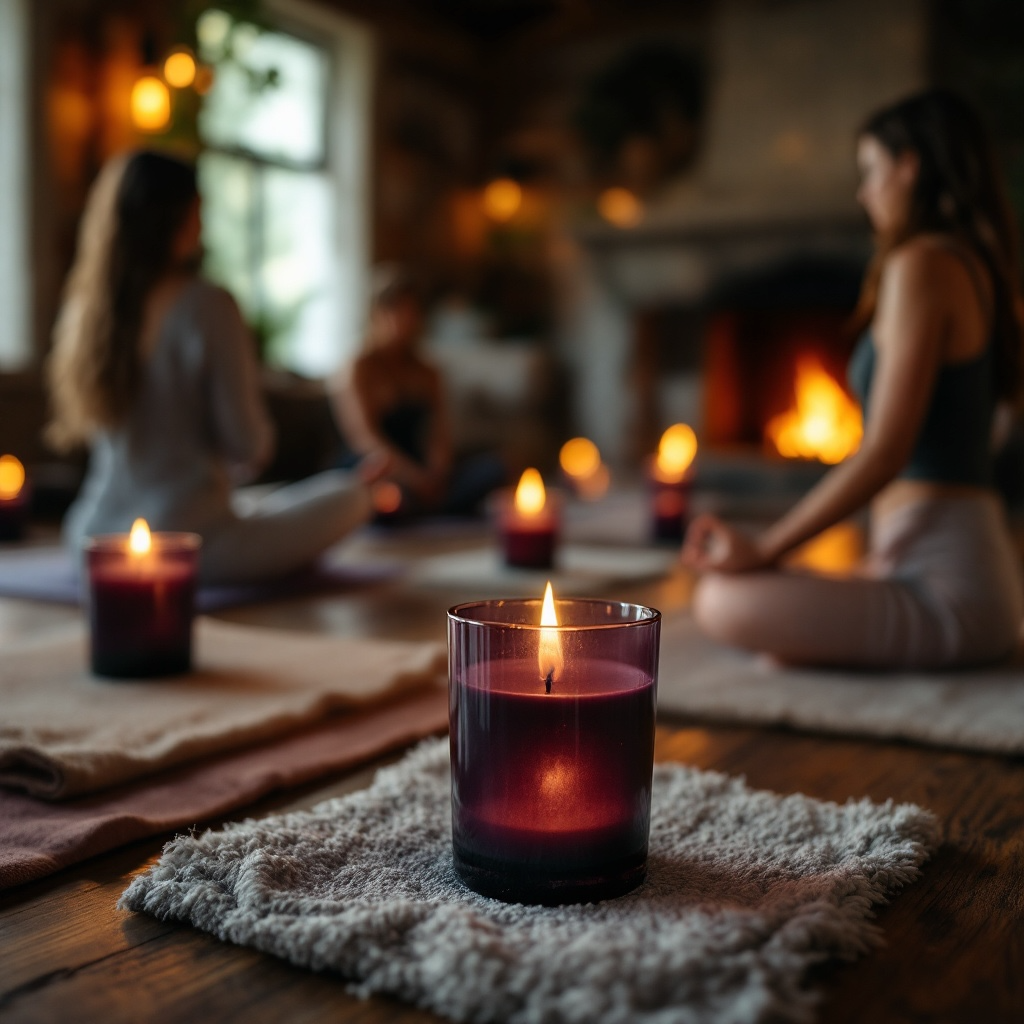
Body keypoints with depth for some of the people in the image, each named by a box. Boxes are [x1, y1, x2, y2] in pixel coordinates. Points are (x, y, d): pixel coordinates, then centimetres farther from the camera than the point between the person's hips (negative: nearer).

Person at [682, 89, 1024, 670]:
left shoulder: (923, 264, -13)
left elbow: (886, 453, -20)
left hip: (945, 584, -10)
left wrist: (763, 550, -16)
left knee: (724, 603, -25)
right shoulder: (974, 266, 16)